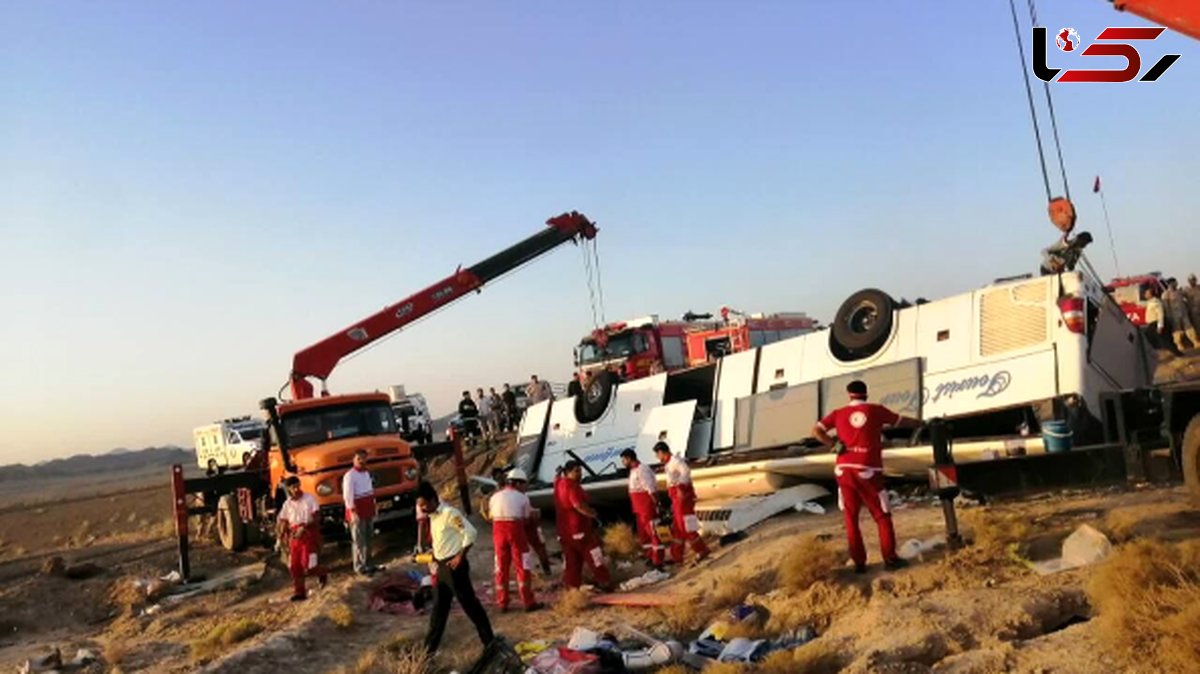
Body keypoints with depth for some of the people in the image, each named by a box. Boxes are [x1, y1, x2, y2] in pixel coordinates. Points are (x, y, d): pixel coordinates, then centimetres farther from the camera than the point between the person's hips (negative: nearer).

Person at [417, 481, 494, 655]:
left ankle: (490, 641, 8)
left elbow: (471, 533, -21)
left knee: (469, 603, -2)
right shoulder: (433, 515, 9)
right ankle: (430, 646, 24)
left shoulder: (450, 513, -18)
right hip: (442, 566, 9)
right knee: (439, 607, 15)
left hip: (454, 565, -9)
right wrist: (434, 555, 8)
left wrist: (460, 557, -19)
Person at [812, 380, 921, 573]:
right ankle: (890, 558, 10)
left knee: (851, 518, 10)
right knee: (882, 516, 10)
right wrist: (922, 423, 39)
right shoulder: (876, 410, 7)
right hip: (868, 470, -2)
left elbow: (816, 431, -1)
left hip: (844, 469, 2)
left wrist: (835, 445, -3)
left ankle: (859, 563, 11)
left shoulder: (838, 413, 10)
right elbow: (902, 421, 22)